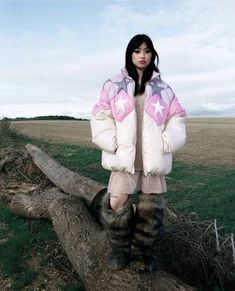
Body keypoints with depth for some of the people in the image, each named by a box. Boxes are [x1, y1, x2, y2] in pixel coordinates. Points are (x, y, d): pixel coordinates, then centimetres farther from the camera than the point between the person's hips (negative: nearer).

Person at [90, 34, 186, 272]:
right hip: (124, 157, -1)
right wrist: (114, 145, -9)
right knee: (117, 204, -5)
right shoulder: (114, 85, 3)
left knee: (151, 207, 7)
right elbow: (101, 118, 1)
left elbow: (177, 119, 10)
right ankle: (120, 250, 21)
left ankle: (144, 252, 28)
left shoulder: (162, 89, 9)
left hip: (153, 159, 2)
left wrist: (166, 144, -4)